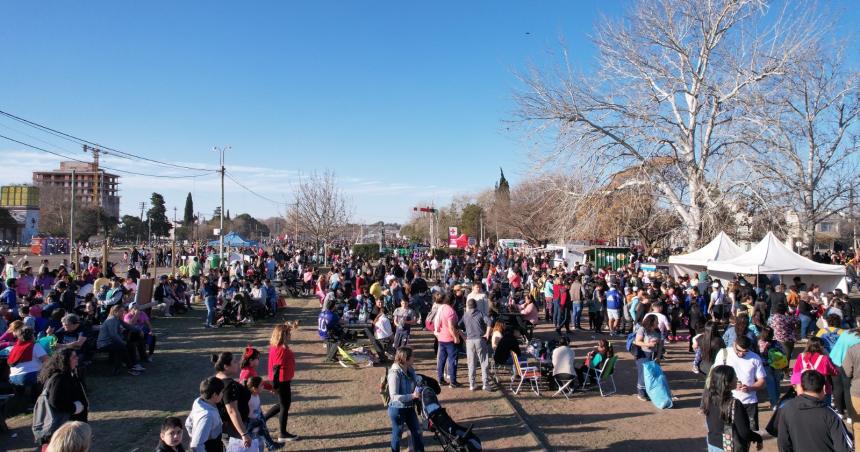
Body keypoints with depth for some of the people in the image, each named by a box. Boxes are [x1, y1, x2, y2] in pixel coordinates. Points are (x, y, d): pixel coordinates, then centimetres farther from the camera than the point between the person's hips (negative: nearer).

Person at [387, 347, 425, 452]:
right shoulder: (395, 373, -26)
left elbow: (417, 382, 9)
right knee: (397, 434, 13)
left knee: (417, 431, 19)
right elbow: (394, 396, -28)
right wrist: (412, 396, -32)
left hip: (409, 407, 7)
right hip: (397, 409, -7)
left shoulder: (410, 370, -5)